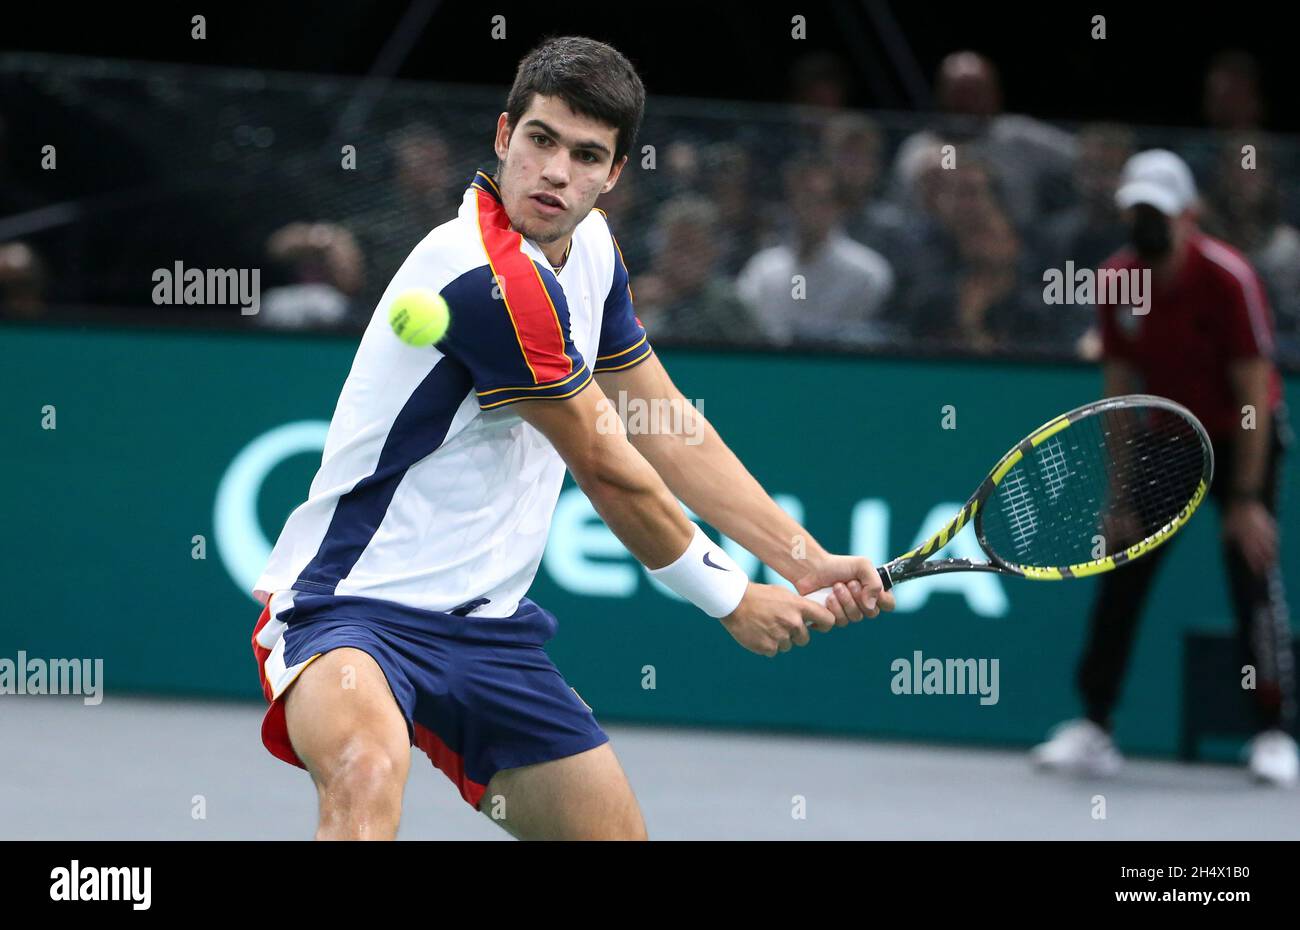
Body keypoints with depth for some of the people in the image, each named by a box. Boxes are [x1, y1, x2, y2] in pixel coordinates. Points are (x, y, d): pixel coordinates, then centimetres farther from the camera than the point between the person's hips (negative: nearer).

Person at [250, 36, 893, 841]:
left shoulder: (588, 244, 7)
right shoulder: (488, 276, -22)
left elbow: (667, 428, 16)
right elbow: (607, 469, -12)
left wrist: (809, 563, 10)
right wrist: (732, 599, 0)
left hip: (488, 624, 10)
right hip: (353, 610, -10)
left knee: (618, 832, 9)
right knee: (368, 773, -39)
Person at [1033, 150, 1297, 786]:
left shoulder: (1227, 278, -23)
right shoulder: (1117, 280, -8)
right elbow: (1120, 388, 0)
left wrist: (1247, 499, -24)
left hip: (1241, 438, -5)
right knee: (1121, 579, -2)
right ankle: (1093, 729, 3)